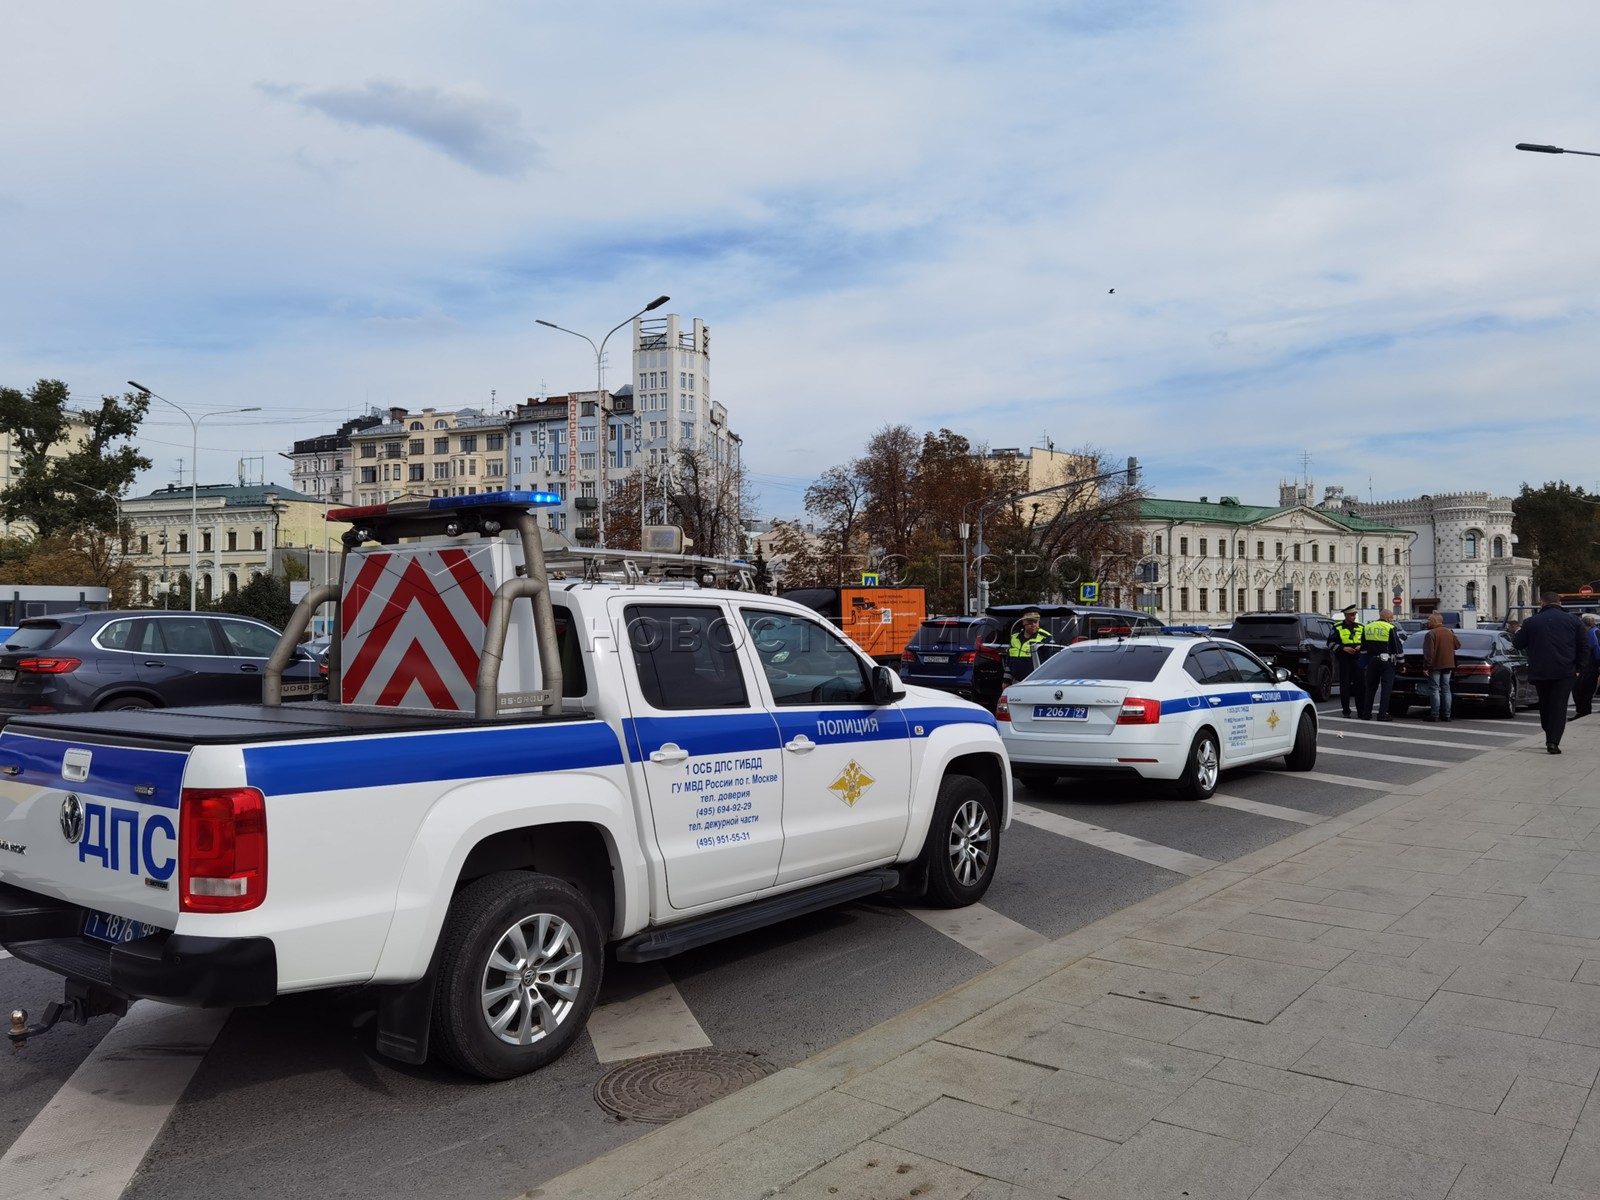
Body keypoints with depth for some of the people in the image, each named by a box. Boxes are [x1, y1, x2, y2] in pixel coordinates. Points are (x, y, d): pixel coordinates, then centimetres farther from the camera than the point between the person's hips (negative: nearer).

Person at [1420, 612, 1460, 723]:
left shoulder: (1431, 634, -15)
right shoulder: (1450, 632, 8)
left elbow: (1428, 652, -19)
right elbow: (1458, 645, 17)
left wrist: (1426, 666, -16)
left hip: (1435, 665, -6)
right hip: (1448, 665, 7)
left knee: (1435, 690, -4)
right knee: (1446, 689, 10)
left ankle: (1434, 715, -5)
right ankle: (1446, 715, 10)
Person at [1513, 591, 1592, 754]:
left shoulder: (1531, 622, 0)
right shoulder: (1573, 620, 3)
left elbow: (1517, 644, 7)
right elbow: (1584, 646, 1)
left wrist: (1518, 633, 28)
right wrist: (1580, 668, 4)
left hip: (1540, 672, 1)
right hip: (1565, 672, -1)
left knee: (1545, 705, 16)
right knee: (1559, 706, -2)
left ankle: (1550, 738, 22)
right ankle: (1553, 742, -12)